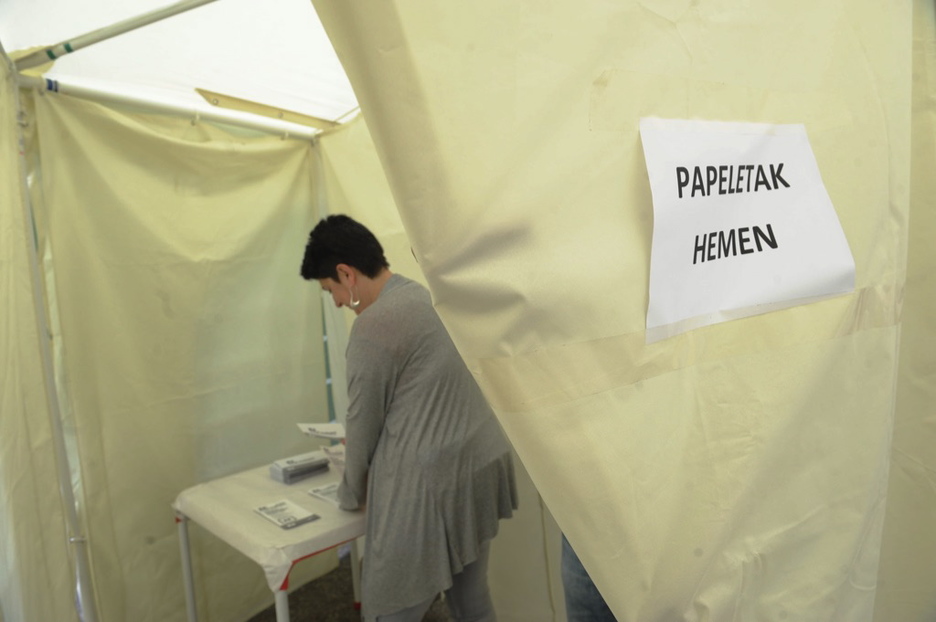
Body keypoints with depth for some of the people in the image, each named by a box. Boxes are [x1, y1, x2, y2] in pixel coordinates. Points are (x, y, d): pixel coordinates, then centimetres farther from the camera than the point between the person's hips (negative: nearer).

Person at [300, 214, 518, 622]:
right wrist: (361, 442, 28)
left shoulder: (371, 329, -16)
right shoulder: (430, 296, 9)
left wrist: (352, 494, 11)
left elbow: (363, 423, -7)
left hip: (429, 486, -9)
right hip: (481, 465, 9)